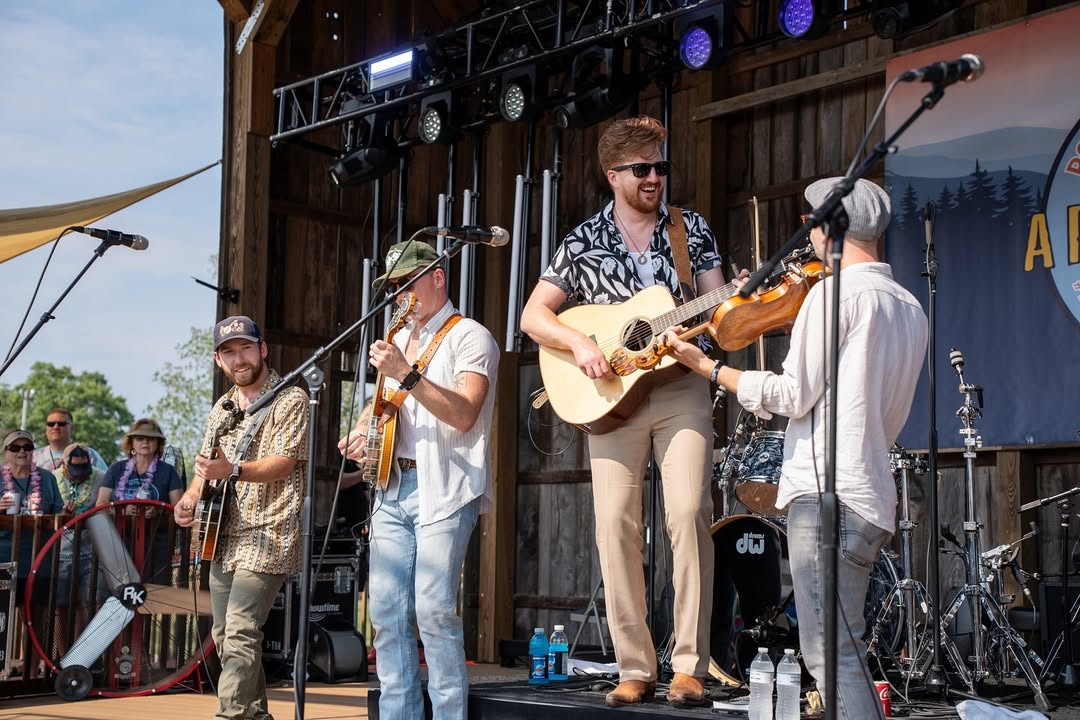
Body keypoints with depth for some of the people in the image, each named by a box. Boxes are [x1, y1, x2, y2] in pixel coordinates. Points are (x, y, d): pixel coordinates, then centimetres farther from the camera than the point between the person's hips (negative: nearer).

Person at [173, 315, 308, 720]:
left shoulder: (290, 399, -6)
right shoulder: (223, 406, 17)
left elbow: (285, 462, -17)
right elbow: (207, 463, 22)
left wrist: (233, 470, -33)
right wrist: (190, 497, 1)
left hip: (266, 536, -8)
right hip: (224, 537, 8)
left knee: (239, 635, -16)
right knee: (224, 636, 11)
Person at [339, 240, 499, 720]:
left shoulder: (470, 337, -3)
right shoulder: (398, 343, 22)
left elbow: (464, 414, -16)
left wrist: (406, 374, -23)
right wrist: (363, 430, 9)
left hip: (445, 491, -7)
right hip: (393, 487, 7)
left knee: (433, 608, -13)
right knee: (386, 609, 3)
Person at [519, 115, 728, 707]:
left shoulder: (691, 228, 9)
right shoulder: (584, 241, 7)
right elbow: (533, 314, 6)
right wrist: (580, 344, -11)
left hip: (681, 391, 0)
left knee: (688, 513, -14)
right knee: (615, 525, -6)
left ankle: (689, 666, -8)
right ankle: (635, 669, 3)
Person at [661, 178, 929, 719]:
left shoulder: (837, 291, -9)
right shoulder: (911, 308, 17)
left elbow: (794, 396, -10)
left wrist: (706, 366, -2)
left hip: (828, 495, -9)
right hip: (874, 502, 9)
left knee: (832, 655, -9)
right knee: (841, 651, 17)